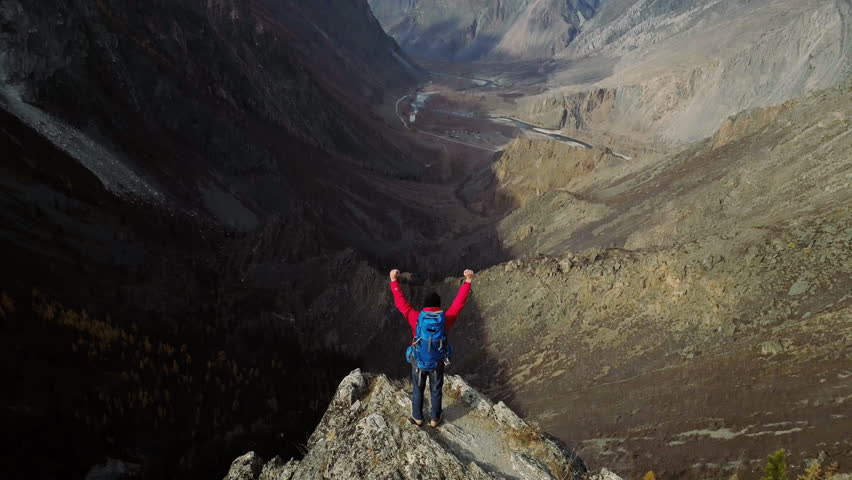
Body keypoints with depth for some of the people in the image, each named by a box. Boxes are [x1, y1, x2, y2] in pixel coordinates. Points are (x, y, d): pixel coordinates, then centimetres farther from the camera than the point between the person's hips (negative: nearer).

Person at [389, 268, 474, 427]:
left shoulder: (416, 318, -23)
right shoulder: (445, 319, -21)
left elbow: (401, 302, -14)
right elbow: (459, 303, -12)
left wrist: (394, 281, -6)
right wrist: (468, 281, -5)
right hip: (437, 362, 0)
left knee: (418, 390, 22)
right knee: (436, 391, 22)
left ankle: (417, 417, 38)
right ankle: (434, 418, 38)